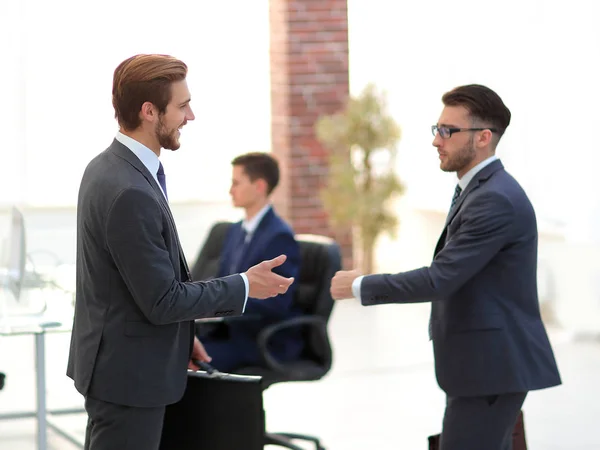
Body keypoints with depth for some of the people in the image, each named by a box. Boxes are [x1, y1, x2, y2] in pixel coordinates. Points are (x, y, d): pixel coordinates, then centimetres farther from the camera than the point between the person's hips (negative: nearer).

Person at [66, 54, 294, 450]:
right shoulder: (130, 193, -26)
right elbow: (162, 300, -22)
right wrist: (245, 287, -12)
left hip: (114, 363, 10)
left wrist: (178, 337, 17)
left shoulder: (108, 167, 6)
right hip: (129, 373, -10)